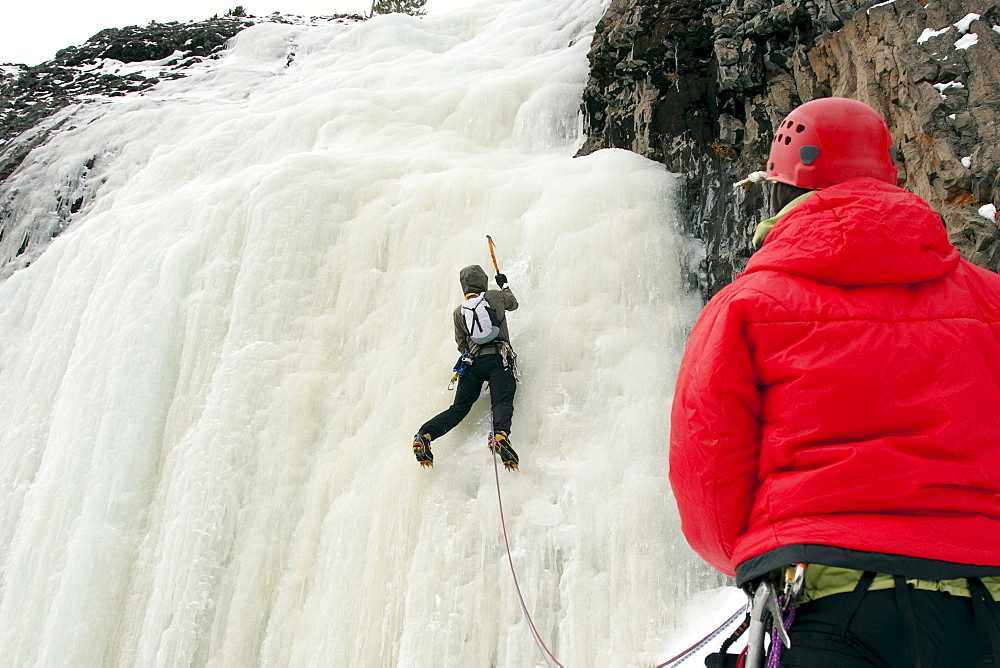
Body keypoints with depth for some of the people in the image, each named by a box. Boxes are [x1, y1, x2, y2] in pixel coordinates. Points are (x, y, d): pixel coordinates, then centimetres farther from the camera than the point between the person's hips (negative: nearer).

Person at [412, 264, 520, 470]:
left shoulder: (459, 312, 16)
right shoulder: (495, 296, 11)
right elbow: (513, 304, 34)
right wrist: (504, 285, 51)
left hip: (472, 362, 3)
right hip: (498, 359, -3)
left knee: (458, 408, 5)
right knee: (502, 403, -17)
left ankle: (425, 434, -13)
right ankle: (500, 434, -47)